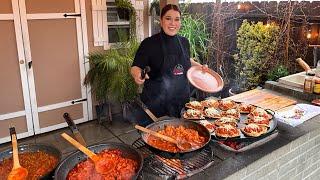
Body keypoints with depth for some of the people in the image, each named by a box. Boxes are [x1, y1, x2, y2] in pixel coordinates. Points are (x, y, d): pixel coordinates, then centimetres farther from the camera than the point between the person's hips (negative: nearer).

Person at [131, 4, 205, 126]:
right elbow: (136, 67, -9)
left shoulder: (184, 42, 7)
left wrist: (199, 66, 13)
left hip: (181, 99, 5)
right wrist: (137, 75, -28)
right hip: (156, 101, -5)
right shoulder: (149, 43, -10)